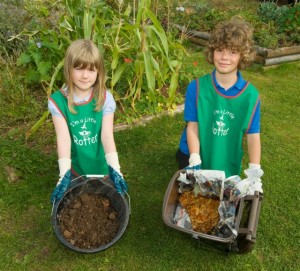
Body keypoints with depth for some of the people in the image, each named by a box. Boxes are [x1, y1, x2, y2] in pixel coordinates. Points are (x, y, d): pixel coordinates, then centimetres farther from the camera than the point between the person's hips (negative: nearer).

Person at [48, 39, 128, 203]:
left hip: (102, 167, 0)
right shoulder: (57, 101, -17)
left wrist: (114, 168, -35)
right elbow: (63, 137, -25)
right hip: (75, 168, 0)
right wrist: (64, 173, -34)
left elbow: (107, 134, -24)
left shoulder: (105, 98, -16)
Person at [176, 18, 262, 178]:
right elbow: (192, 127, -16)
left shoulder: (251, 95, -14)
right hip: (193, 156, -1)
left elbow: (253, 136, -13)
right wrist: (195, 162, -24)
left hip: (228, 165, 2)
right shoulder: (196, 87, -17)